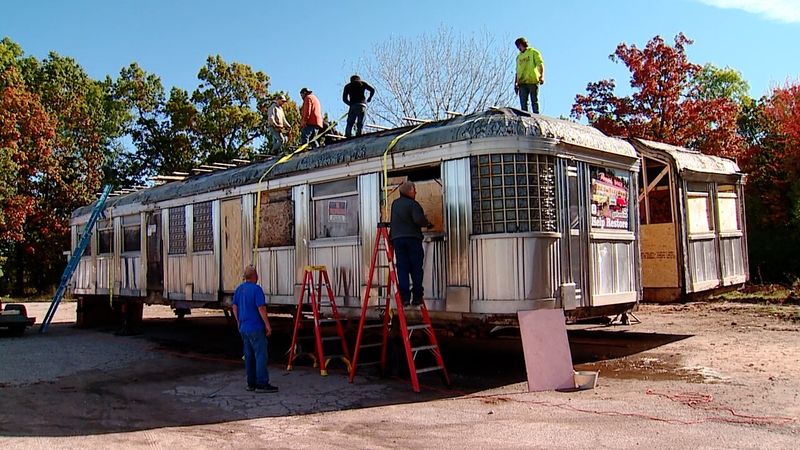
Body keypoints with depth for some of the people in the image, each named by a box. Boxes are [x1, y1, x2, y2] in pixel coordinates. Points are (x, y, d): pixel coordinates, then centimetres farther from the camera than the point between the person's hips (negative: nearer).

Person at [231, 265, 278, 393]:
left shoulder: (239, 289, 10)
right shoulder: (256, 289, -15)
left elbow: (234, 307, 15)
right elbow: (261, 308, -18)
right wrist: (268, 325, -13)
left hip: (243, 328, 8)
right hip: (256, 328, -8)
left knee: (249, 356, 12)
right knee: (261, 355, -5)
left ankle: (251, 383, 16)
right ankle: (262, 384, -6)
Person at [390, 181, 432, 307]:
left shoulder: (395, 204, 16)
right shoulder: (412, 204, -6)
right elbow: (419, 219, -18)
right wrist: (427, 223, -1)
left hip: (397, 239, 5)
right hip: (413, 238, -5)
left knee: (402, 268, 2)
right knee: (416, 268, 1)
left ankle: (404, 297, -5)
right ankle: (417, 297, -1)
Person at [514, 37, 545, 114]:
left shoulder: (533, 52, 8)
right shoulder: (519, 56, 24)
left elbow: (540, 64, -1)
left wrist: (542, 76, -15)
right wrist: (515, 83, 12)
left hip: (533, 81, -5)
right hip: (522, 82, 5)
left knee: (534, 101, -5)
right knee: (523, 103, -2)